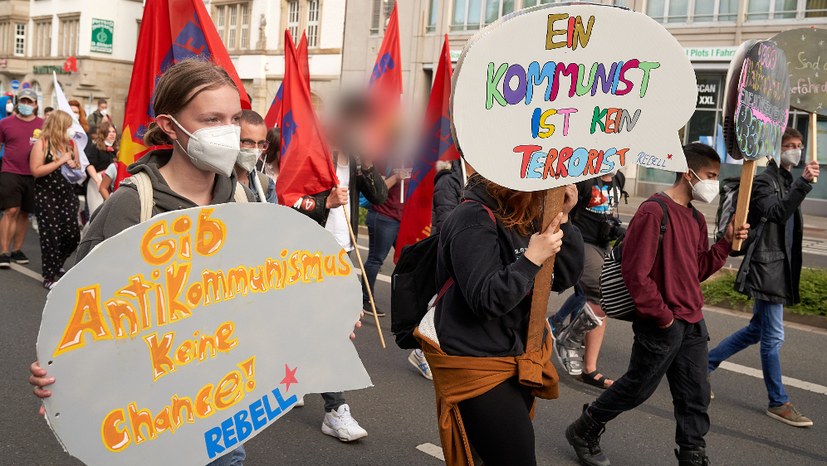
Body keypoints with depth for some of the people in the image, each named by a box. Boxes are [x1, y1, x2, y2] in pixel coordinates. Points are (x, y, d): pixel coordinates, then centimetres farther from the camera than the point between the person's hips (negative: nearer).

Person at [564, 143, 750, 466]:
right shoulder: (654, 211, -17)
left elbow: (699, 270, 15)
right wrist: (662, 315, -16)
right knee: (638, 387, 7)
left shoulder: (695, 218, 11)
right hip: (660, 324, -8)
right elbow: (636, 272, -22)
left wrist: (727, 243, 3)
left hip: (692, 322, 8)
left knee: (695, 394, 11)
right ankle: (584, 431, 28)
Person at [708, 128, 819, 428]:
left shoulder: (788, 182, 18)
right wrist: (804, 183, -34)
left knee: (757, 330, 16)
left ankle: (704, 364, 25)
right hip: (767, 267, -10)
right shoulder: (764, 181, -9)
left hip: (781, 266, 10)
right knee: (773, 337, -3)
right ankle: (778, 403, 7)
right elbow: (777, 213, -26)